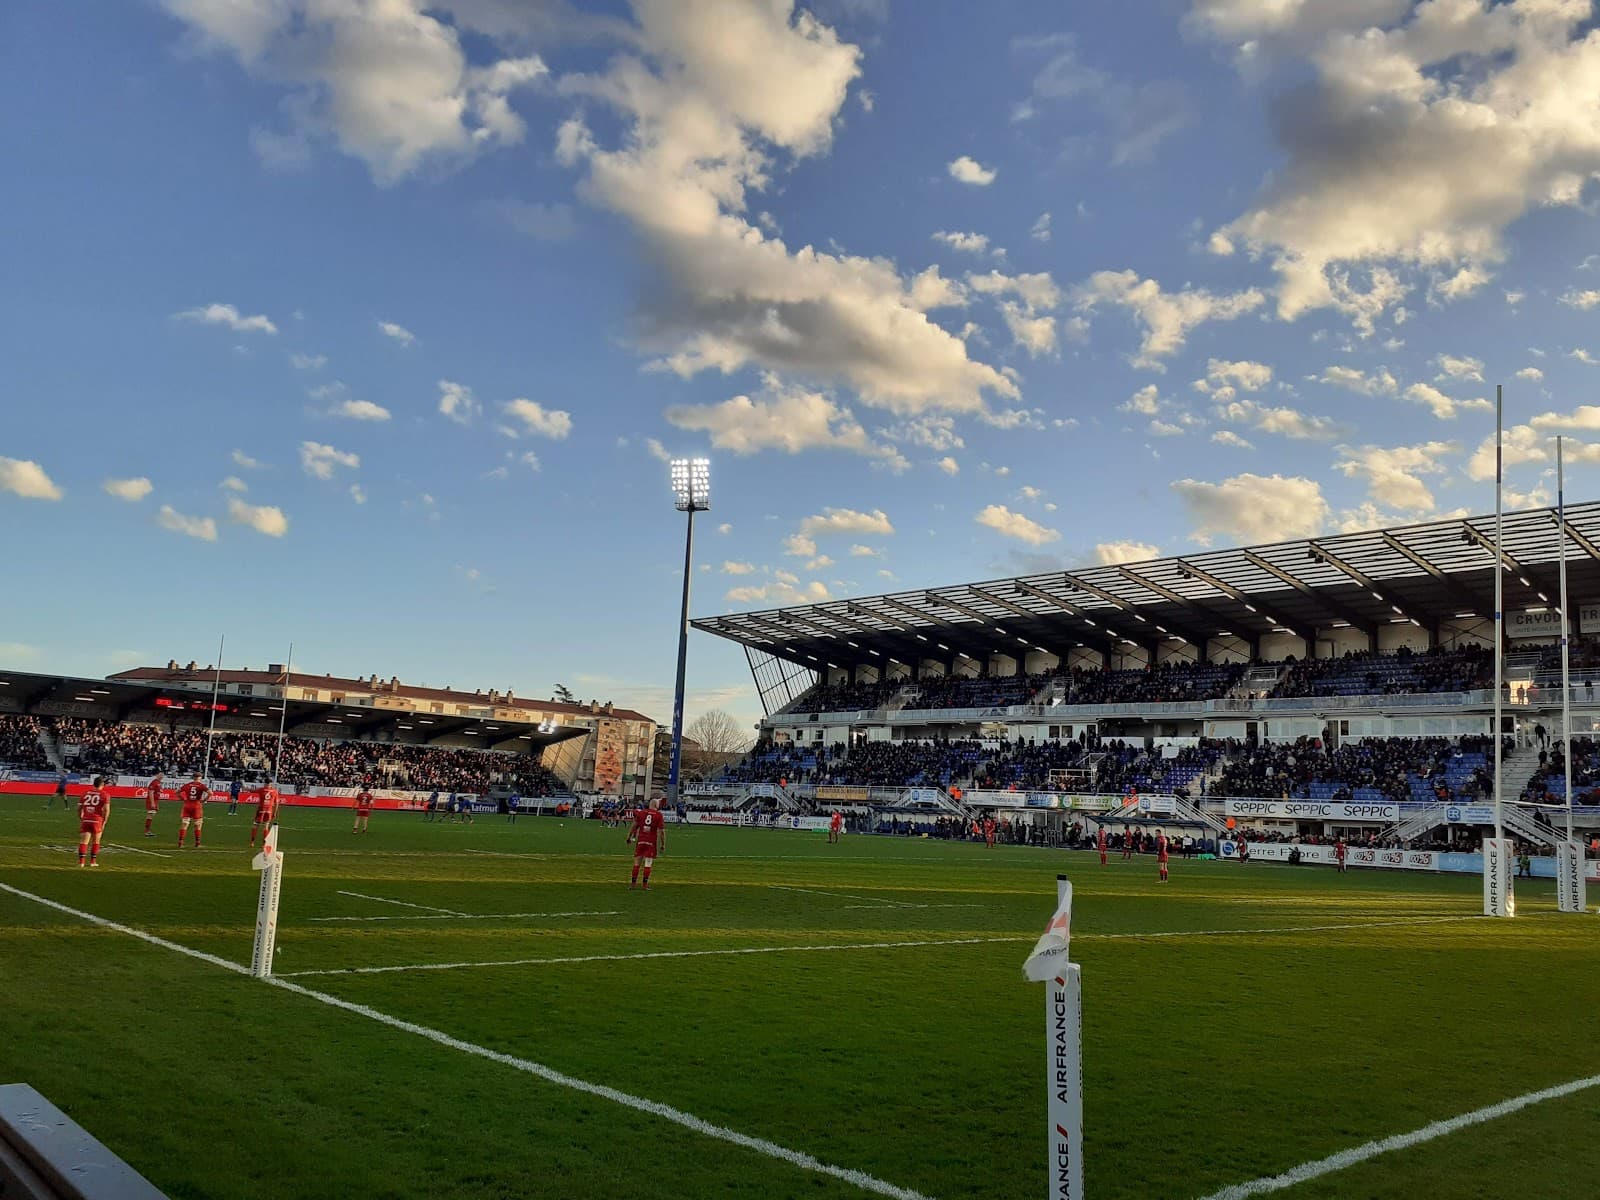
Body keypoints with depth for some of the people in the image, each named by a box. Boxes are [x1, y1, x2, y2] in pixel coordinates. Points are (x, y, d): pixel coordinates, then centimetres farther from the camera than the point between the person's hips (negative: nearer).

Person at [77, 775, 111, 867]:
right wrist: (104, 822, 0)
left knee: (83, 841, 4)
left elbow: (79, 808, 11)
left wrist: (81, 820, 22)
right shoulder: (105, 794, -3)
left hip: (85, 821, 2)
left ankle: (81, 861, -4)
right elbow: (106, 810, -9)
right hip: (97, 821, -2)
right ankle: (93, 861, 15)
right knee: (95, 842, 12)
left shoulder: (85, 793, 9)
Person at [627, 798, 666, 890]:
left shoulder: (641, 812, 4)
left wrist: (629, 838, 17)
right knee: (648, 864, 2)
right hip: (652, 842, -2)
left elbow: (634, 826, 8)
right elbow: (661, 831, -5)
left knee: (637, 863, 9)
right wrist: (663, 845, 0)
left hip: (640, 841, 2)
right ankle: (645, 885, 2)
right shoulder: (659, 815, -3)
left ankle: (633, 883, 11)